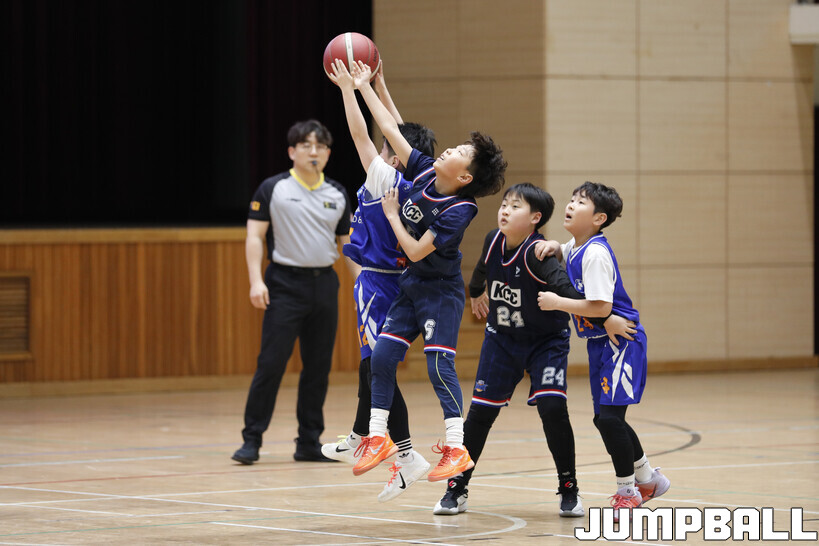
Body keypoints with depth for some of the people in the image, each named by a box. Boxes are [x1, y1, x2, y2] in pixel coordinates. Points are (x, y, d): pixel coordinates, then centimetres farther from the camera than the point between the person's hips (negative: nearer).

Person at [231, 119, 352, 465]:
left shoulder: (337, 194, 10)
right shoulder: (273, 189, -2)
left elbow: (348, 241, 15)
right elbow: (255, 236, -3)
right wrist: (256, 281, -14)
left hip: (324, 284, 4)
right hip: (285, 284, -4)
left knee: (318, 368, 6)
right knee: (271, 363, -9)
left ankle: (309, 443, 14)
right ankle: (252, 440, -1)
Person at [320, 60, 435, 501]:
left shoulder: (385, 179, -17)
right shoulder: (414, 184, 3)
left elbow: (360, 134, -14)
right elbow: (397, 132, 14)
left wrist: (348, 88, -6)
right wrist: (378, 85, 17)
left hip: (377, 283, -9)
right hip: (396, 280, 9)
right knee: (372, 365, 23)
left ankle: (407, 456, -17)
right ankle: (359, 440, 39)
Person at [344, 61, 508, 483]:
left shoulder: (457, 210, -24)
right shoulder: (424, 172, -6)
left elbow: (417, 250, -23)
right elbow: (391, 129, -1)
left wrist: (392, 215, -12)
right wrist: (363, 86, 0)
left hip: (441, 293, -7)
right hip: (411, 288, 8)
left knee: (439, 366, -11)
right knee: (382, 356, 3)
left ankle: (456, 449, -8)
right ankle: (377, 438, 10)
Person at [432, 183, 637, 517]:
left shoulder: (536, 252, -26)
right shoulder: (493, 241, -8)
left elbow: (566, 291, -35)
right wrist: (476, 293, 36)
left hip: (546, 340, -5)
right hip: (501, 339, 5)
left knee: (552, 408, -19)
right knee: (480, 411, 2)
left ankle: (568, 490, -2)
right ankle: (457, 489, 15)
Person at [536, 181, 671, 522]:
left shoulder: (595, 254, -21)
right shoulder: (576, 248, 7)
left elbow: (601, 306, -28)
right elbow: (562, 253, 33)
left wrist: (557, 303, -20)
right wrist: (551, 248, 9)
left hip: (621, 339, -10)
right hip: (599, 342, 10)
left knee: (610, 416, -14)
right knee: (605, 418, 15)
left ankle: (627, 490, 1)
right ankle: (647, 478, 32)